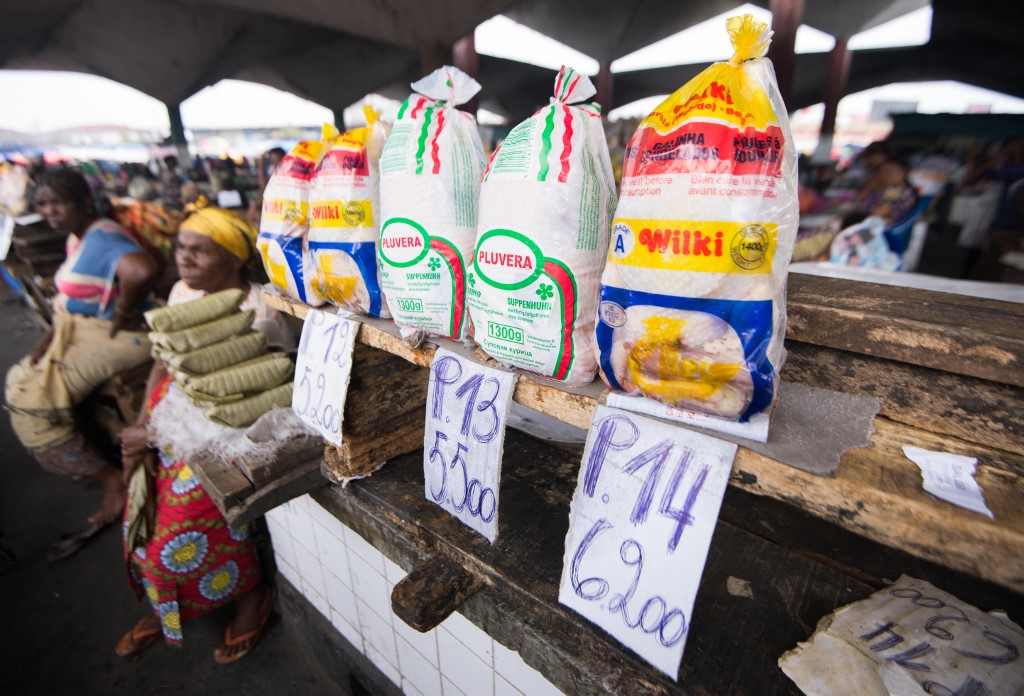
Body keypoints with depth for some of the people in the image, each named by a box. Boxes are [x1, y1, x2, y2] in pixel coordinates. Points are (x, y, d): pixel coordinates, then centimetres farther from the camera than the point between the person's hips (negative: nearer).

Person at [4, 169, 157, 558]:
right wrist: (47, 342, 10)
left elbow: (142, 271, -44)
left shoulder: (102, 238, -21)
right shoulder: (77, 238, 12)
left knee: (32, 400, -10)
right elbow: (73, 301, 20)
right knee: (22, 380, 18)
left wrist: (124, 314, -27)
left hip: (112, 337, -10)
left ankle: (111, 481, -1)